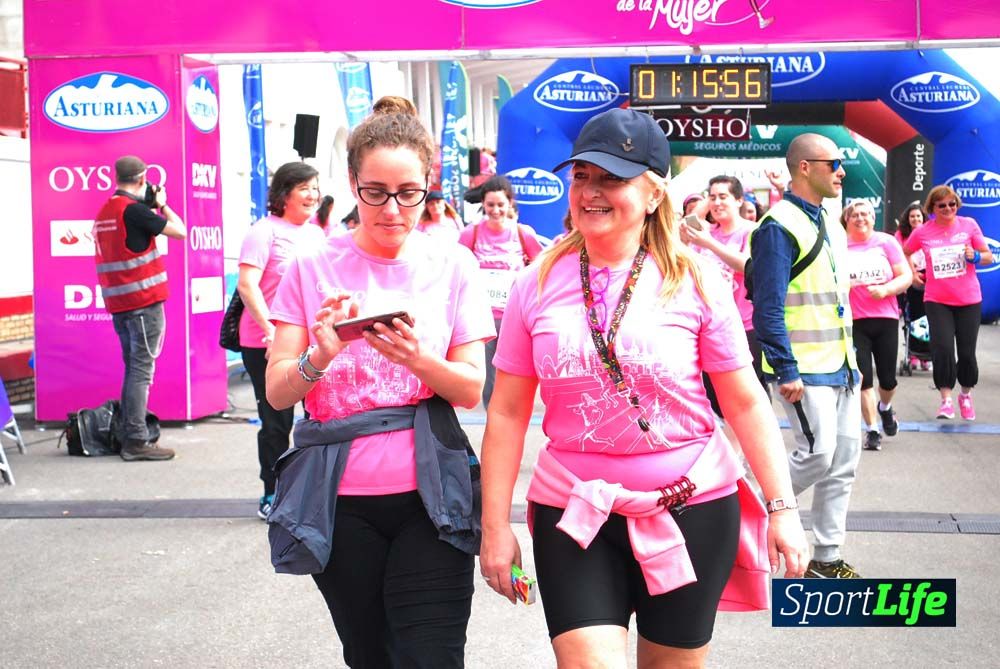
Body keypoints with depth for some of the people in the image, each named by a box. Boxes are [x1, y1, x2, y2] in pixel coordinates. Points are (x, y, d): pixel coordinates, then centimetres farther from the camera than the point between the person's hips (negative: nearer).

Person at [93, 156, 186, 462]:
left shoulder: (104, 212, 13)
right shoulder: (134, 209, -12)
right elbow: (180, 231, -10)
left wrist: (150, 208, 18)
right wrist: (161, 204, 5)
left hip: (117, 303, 8)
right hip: (144, 300, -8)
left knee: (134, 369, 15)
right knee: (141, 370, -7)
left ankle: (129, 437, 17)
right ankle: (136, 441, -7)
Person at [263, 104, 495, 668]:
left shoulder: (454, 267, 2)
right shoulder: (313, 269, 2)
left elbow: (472, 390, -1)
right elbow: (277, 392, 0)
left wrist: (417, 357, -21)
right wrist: (319, 357, -21)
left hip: (429, 496, 0)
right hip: (340, 500, 1)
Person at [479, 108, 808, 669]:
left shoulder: (694, 283, -5)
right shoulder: (538, 286, -1)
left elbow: (746, 402, 0)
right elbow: (508, 413, 3)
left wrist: (783, 507, -3)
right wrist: (496, 526, 2)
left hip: (693, 507, 0)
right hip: (574, 512, 0)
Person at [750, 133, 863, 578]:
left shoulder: (829, 224, 14)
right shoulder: (779, 226, -15)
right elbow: (768, 308, -19)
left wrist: (851, 358, 18)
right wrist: (787, 371, -22)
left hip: (841, 364, 9)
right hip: (805, 368, -9)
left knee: (844, 461, 9)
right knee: (818, 455, -12)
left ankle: (826, 557, 18)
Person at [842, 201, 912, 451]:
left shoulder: (886, 242, 1)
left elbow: (906, 277, 0)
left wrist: (886, 289, -17)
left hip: (886, 319, 1)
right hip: (853, 321, -1)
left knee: (888, 378, 7)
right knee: (863, 378, -2)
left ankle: (885, 407, 41)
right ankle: (872, 429, 11)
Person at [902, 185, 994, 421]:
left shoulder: (969, 225, -3)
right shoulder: (922, 232, -1)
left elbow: (989, 256, 3)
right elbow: (903, 253, 17)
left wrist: (975, 256, -17)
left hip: (969, 300, 0)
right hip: (937, 301, 0)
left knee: (967, 352, 4)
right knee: (942, 348, -13)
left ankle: (966, 395, 28)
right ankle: (946, 399, 1)